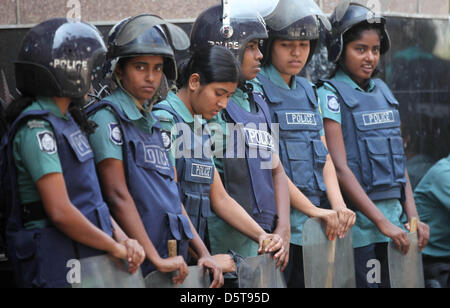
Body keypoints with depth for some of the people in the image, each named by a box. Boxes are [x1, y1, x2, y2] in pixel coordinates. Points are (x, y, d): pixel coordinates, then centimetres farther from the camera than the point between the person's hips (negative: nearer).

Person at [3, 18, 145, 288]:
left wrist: (122, 238, 2)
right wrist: (115, 248, -12)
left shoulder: (67, 121, 14)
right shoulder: (36, 128, -16)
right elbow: (60, 212, -22)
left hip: (88, 262, 9)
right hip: (57, 269, -9)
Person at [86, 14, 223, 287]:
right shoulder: (107, 117, -7)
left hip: (172, 265, 7)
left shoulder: (153, 124, 18)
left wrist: (203, 253, 9)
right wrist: (156, 259, -18)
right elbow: (118, 195, -15)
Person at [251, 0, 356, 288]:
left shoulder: (308, 91, 16)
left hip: (314, 222, 7)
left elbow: (324, 155, 13)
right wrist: (315, 211, -16)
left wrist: (338, 206, -3)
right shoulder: (255, 89, -7)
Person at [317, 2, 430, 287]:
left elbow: (399, 159, 13)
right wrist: (382, 222, -18)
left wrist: (412, 216, 3)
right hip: (357, 217, -6)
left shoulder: (383, 92, 13)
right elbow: (340, 168, -14)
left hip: (394, 213, 6)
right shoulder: (330, 95, -7)